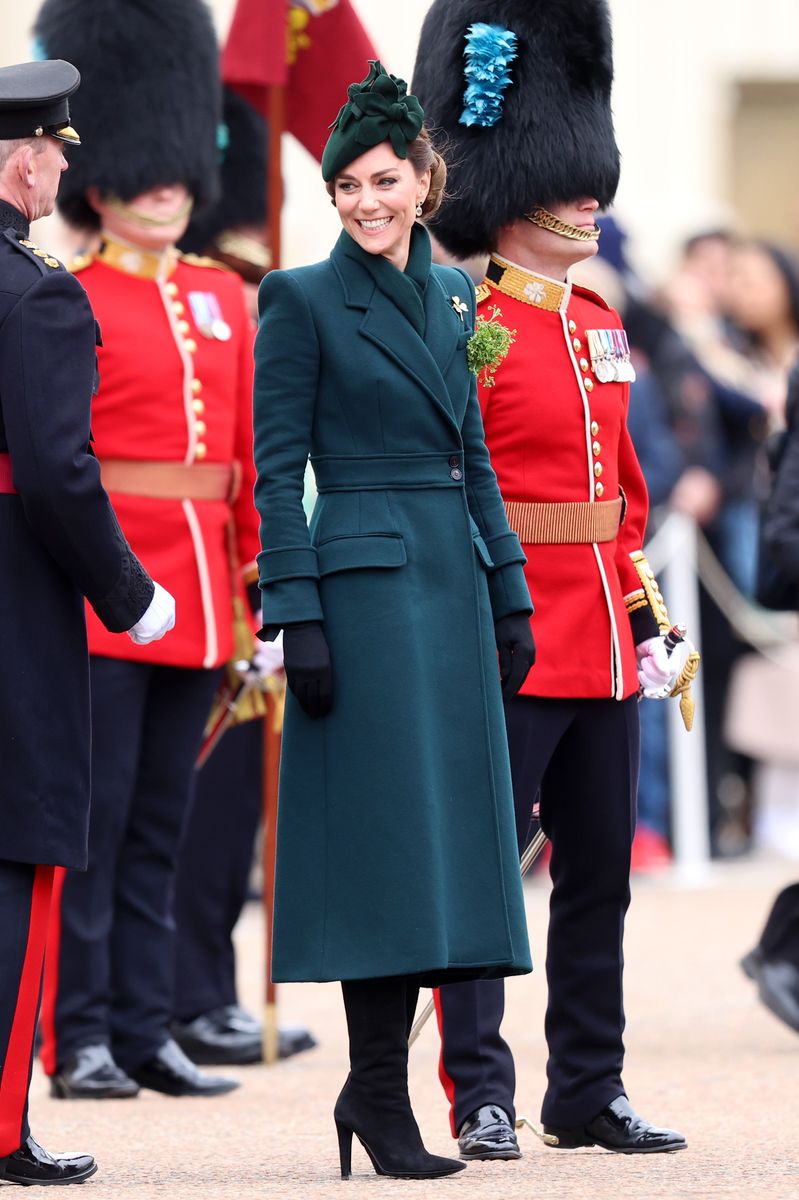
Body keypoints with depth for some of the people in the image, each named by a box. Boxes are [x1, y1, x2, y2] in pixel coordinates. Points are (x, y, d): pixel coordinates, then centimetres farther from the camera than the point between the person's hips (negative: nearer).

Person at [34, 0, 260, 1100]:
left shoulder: (221, 300, 14)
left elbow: (250, 454, 15)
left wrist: (267, 587, 11)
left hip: (195, 594, 6)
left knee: (161, 823, 10)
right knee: (92, 819, -3)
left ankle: (146, 1033, 14)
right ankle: (80, 1040, 1)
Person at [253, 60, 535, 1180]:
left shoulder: (450, 294, 14)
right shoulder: (303, 299, -4)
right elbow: (277, 469, -7)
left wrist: (510, 593, 13)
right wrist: (298, 617, -14)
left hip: (452, 589, 7)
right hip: (365, 589, -7)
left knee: (445, 828, 5)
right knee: (389, 835, -7)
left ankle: (378, 1085, 10)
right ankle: (377, 1092, -3)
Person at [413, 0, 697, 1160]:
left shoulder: (598, 325, 15)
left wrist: (644, 607, 17)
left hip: (602, 645, 8)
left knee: (599, 876, 11)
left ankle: (590, 1092, 17)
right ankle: (481, 1097, 0)